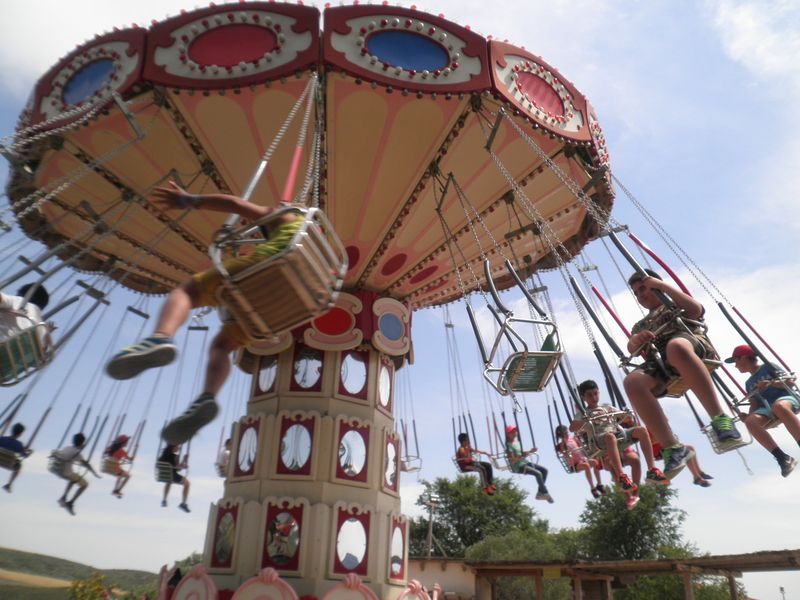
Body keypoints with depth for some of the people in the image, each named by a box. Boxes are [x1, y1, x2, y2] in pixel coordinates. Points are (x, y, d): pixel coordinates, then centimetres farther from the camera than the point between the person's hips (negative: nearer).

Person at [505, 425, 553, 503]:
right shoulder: (509, 445, -14)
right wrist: (522, 456, -32)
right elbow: (512, 461, -21)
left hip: (525, 462, 9)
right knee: (538, 473, -25)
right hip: (518, 467, -9)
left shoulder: (516, 441, 13)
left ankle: (540, 493, 3)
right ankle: (545, 493, -9)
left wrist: (530, 451, 7)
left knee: (544, 470, 1)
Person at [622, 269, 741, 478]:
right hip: (659, 363, 3)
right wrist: (636, 339, -6)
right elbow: (631, 348, 18)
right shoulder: (640, 325, 39)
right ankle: (672, 447, -35)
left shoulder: (675, 303, 31)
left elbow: (695, 309, 5)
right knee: (632, 381, -33)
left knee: (676, 347, -43)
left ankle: (719, 419, -42)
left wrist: (661, 285, 7)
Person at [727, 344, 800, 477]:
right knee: (750, 421, -31)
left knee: (779, 406, -44)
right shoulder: (749, 383, 25)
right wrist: (748, 414, -3)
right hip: (766, 408, 5)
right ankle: (783, 458, -34)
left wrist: (772, 383, -18)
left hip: (785, 398, -5)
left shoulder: (768, 366, 10)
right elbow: (754, 404, 19)